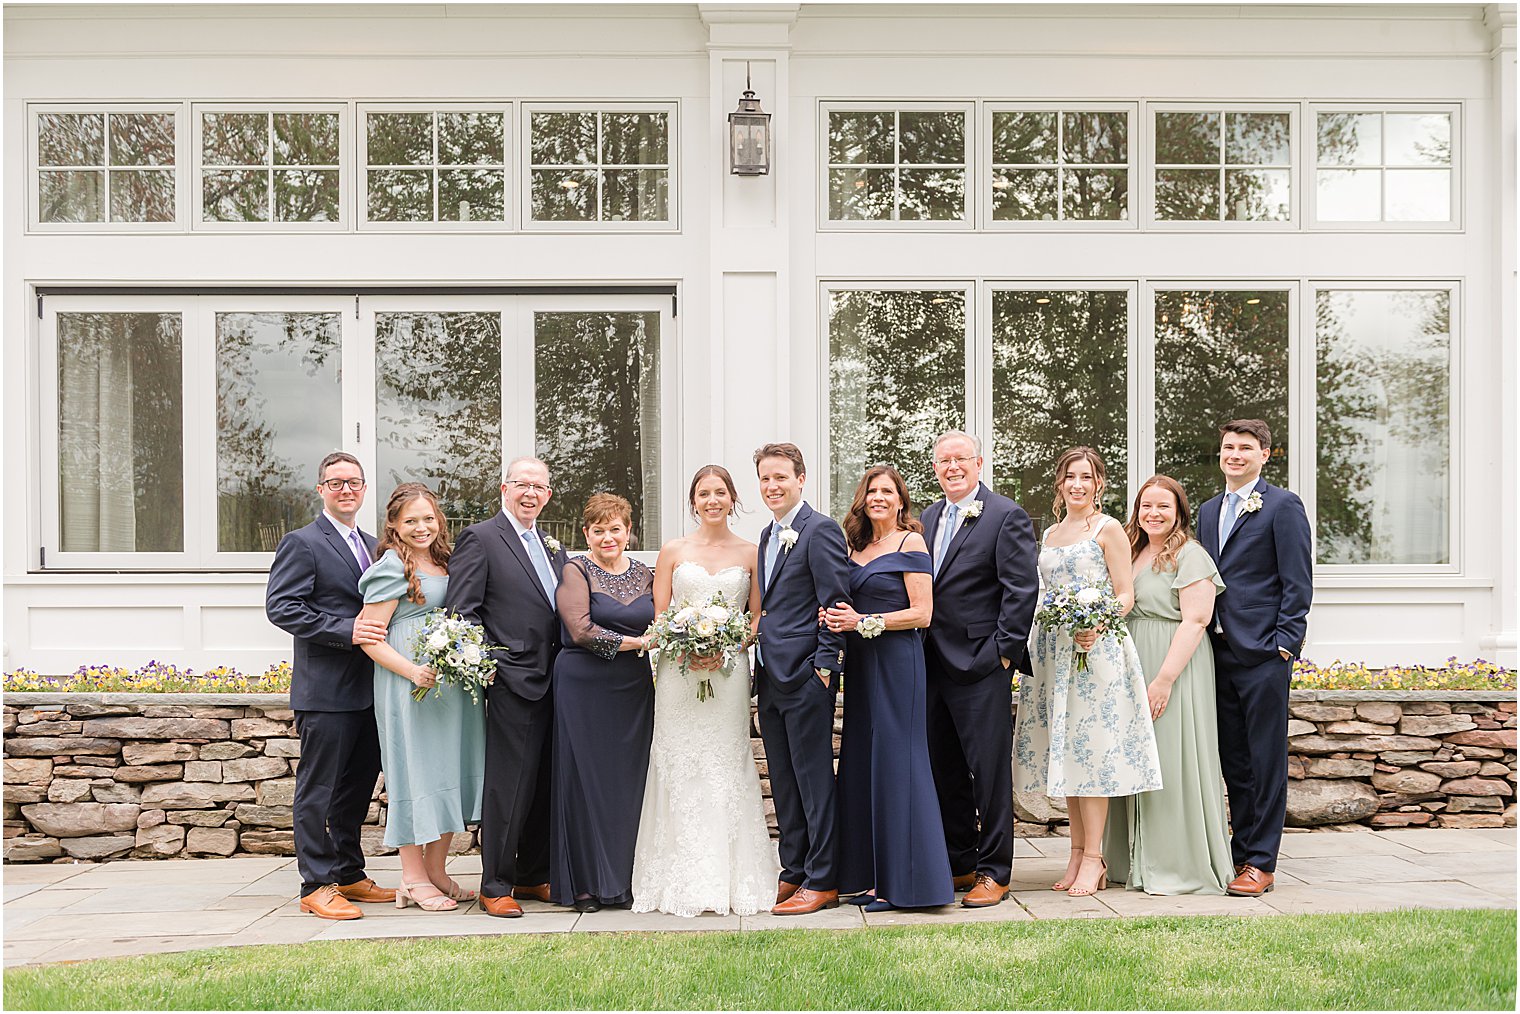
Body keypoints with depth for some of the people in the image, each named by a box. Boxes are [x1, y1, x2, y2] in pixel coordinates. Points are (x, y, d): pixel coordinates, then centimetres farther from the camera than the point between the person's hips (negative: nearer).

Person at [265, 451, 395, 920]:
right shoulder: (302, 543, -5)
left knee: (357, 787, 14)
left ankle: (349, 875, 25)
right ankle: (317, 886, 5)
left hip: (369, 689, 8)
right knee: (318, 790, -1)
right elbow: (280, 607, -14)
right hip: (326, 691, -8)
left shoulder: (373, 546, 18)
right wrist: (346, 630, -21)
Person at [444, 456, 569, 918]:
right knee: (508, 788, -4)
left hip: (553, 684, 7)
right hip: (512, 681, -7)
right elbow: (461, 610, -9)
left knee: (545, 785, 12)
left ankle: (534, 876, 24)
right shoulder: (480, 538, -3)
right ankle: (496, 886, 6)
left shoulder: (553, 547, 18)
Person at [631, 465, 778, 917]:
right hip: (678, 673, 0)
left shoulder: (751, 553, 7)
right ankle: (684, 883, 5)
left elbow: (758, 617, 7)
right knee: (680, 772, -1)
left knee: (727, 770, -1)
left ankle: (731, 882, 6)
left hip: (729, 672, 0)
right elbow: (658, 618, 6)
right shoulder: (673, 552, 8)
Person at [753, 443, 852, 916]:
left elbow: (836, 603, -13)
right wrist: (762, 664, 14)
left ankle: (822, 882, 5)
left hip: (805, 676, -9)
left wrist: (823, 668, -16)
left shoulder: (821, 530, -10)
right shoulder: (769, 534, 17)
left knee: (814, 779, -2)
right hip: (771, 677, 9)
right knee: (784, 783, 13)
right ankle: (795, 873, 22)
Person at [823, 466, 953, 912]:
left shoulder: (911, 543, -5)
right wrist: (837, 619, -1)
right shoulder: (856, 548, 15)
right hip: (861, 664, 7)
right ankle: (871, 877, 15)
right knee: (861, 766, 7)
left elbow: (921, 613, -11)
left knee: (895, 764, -5)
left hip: (897, 663, -7)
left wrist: (864, 623, -16)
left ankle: (903, 881, 2)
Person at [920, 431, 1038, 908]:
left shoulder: (1007, 516, -6)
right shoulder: (928, 517, 14)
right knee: (944, 771, 13)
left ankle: (994, 871, 9)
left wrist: (1004, 651, -13)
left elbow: (1023, 589, -11)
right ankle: (958, 864, 24)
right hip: (933, 665, 7)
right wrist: (920, 649, 8)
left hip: (982, 665, -7)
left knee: (989, 771, -1)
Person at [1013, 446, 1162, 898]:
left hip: (1096, 648, -6)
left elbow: (1126, 595, -6)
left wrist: (1097, 626, -22)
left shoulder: (1107, 529, -1)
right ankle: (1077, 853, 12)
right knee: (1062, 750, 5)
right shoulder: (1050, 534, 17)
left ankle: (1094, 858, -3)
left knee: (1091, 746, -8)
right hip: (1053, 650, 6)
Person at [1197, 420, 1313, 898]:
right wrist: (1204, 640, 11)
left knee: (1265, 761, -1)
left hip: (1263, 653, -6)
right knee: (1234, 762, 11)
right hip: (1220, 652, 6)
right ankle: (1242, 853, 19)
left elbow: (1298, 582, -7)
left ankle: (1261, 863, 4)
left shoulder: (1283, 506, -3)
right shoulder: (1208, 511, 17)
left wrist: (1283, 644, -13)